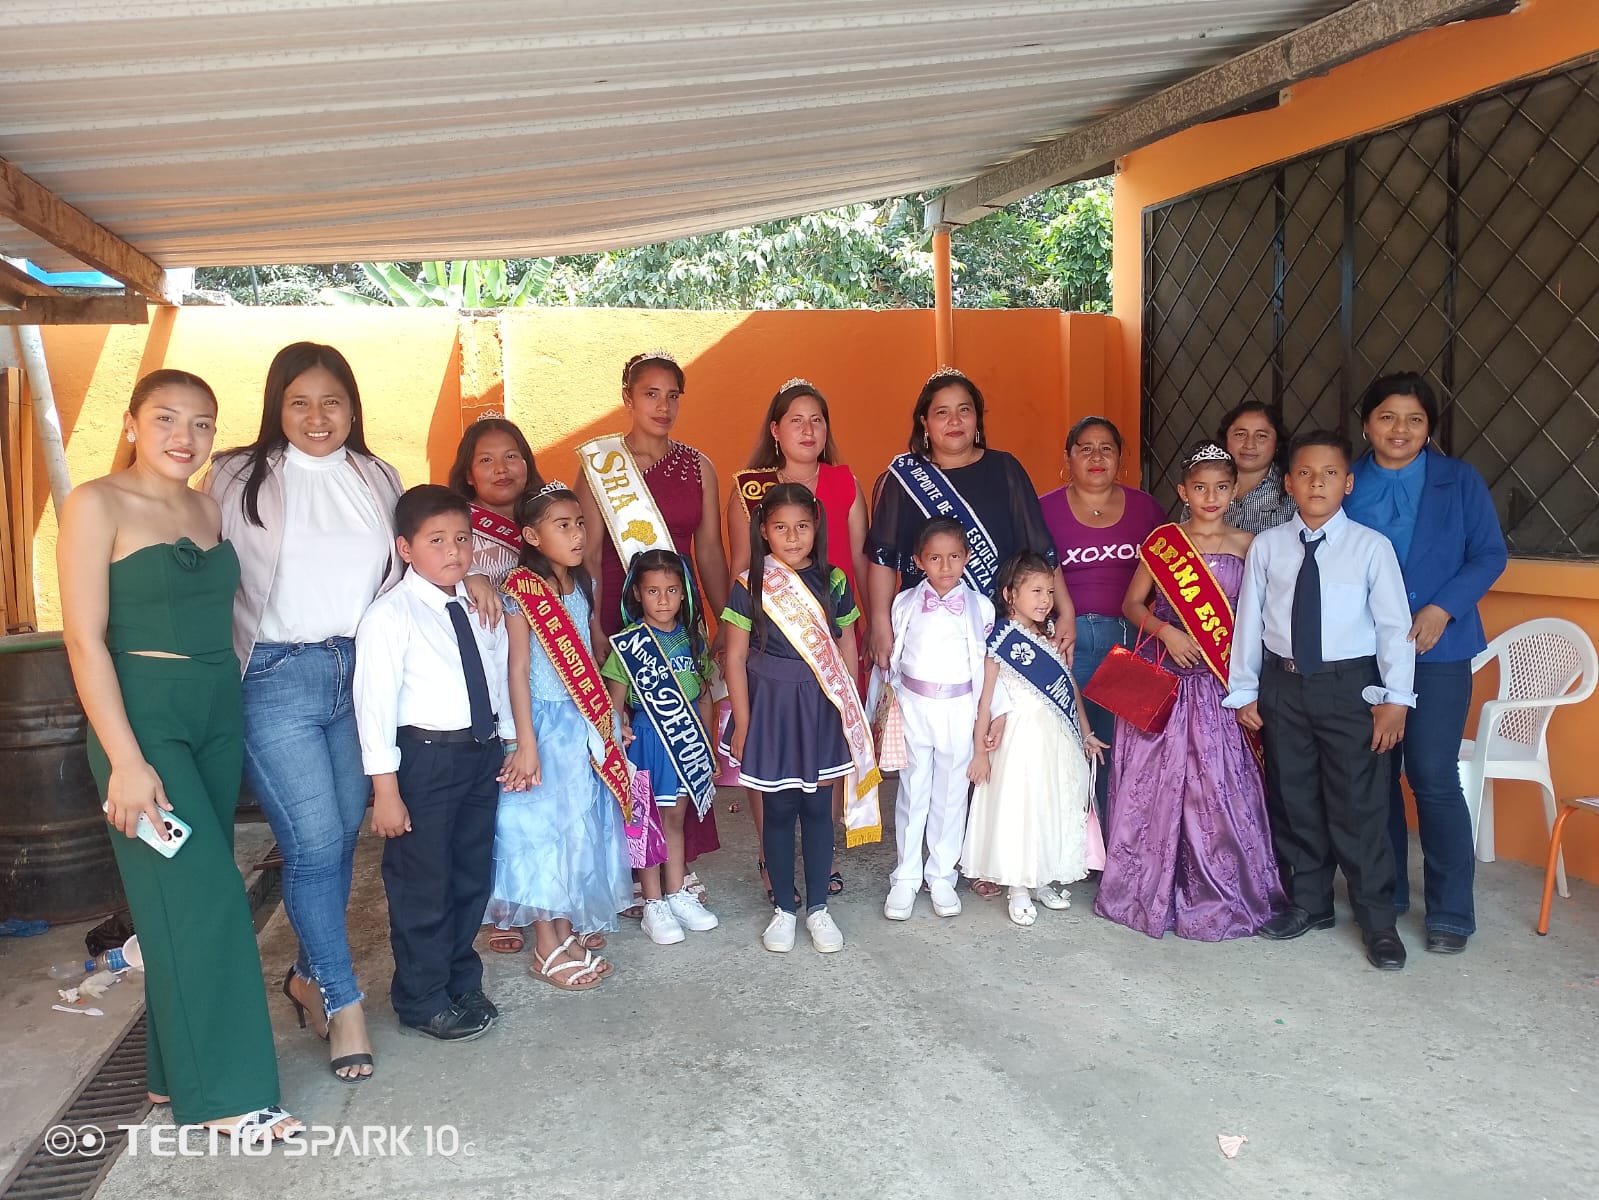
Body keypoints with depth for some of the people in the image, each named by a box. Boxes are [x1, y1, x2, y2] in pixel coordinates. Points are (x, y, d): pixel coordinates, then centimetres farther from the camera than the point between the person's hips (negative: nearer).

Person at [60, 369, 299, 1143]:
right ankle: (226, 1092, 3)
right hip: (141, 716, -6)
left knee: (186, 894, 11)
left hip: (219, 715, 6)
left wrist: (241, 712, 5)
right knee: (203, 895, -7)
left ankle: (176, 1070, 24)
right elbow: (85, 639, -12)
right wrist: (125, 761, -18)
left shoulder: (210, 511, 11)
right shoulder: (97, 505, -7)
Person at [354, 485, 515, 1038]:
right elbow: (375, 702, -15)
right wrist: (385, 787, -15)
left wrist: (507, 740, 13)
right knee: (423, 883, 6)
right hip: (423, 758, -6)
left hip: (482, 753, 7)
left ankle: (461, 980, 37)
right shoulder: (390, 615, -14)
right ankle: (422, 999, 25)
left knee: (473, 873, 18)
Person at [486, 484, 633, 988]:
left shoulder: (581, 585, 6)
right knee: (542, 828, 2)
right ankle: (546, 950, 13)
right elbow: (518, 670, -15)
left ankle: (566, 935, 26)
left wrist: (606, 718, 13)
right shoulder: (522, 590, -13)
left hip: (585, 724, 7)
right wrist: (526, 743, -17)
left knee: (579, 827, 12)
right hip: (545, 722, -7)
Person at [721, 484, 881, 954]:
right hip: (771, 707, -1)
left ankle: (817, 907, 23)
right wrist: (743, 722, -6)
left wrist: (851, 706, 7)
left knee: (818, 808, 8)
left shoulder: (833, 582, 0)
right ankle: (784, 907, 24)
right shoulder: (750, 588, -7)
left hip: (821, 709, 1)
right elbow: (735, 657, -4)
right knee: (779, 809, 8)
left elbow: (846, 645, 8)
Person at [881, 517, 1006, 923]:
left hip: (958, 709, 0)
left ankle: (942, 877, 22)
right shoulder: (905, 604, 0)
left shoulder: (979, 607, -1)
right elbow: (891, 658, 6)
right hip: (912, 706, 0)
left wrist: (992, 716, 0)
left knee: (951, 794, 9)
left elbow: (987, 665, 1)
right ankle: (905, 878, 18)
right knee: (912, 792, 7)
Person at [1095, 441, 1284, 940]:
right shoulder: (1162, 541, 3)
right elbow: (1133, 604, 6)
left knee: (1216, 784, -2)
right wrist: (1167, 631, -10)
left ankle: (1218, 894, 14)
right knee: (1155, 780, 4)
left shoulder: (1246, 545, 3)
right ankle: (1150, 889, 19)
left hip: (1218, 685, 0)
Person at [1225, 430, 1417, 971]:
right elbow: (1249, 619, 4)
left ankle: (1377, 920, 18)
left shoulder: (1371, 546, -6)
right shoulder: (1267, 546, 1)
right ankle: (1307, 903, 30)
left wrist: (1396, 698, -8)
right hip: (1283, 685, 3)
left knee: (1358, 804, 2)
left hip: (1350, 685, -3)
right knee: (1292, 800, 12)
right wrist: (1243, 692, 5)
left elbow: (1395, 625, -5)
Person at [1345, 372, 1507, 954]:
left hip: (1436, 648, -2)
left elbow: (1490, 555, -1)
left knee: (1433, 778, -5)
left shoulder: (1459, 481, 1)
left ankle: (1451, 911, 9)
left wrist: (1441, 610, -14)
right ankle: (1384, 894, 25)